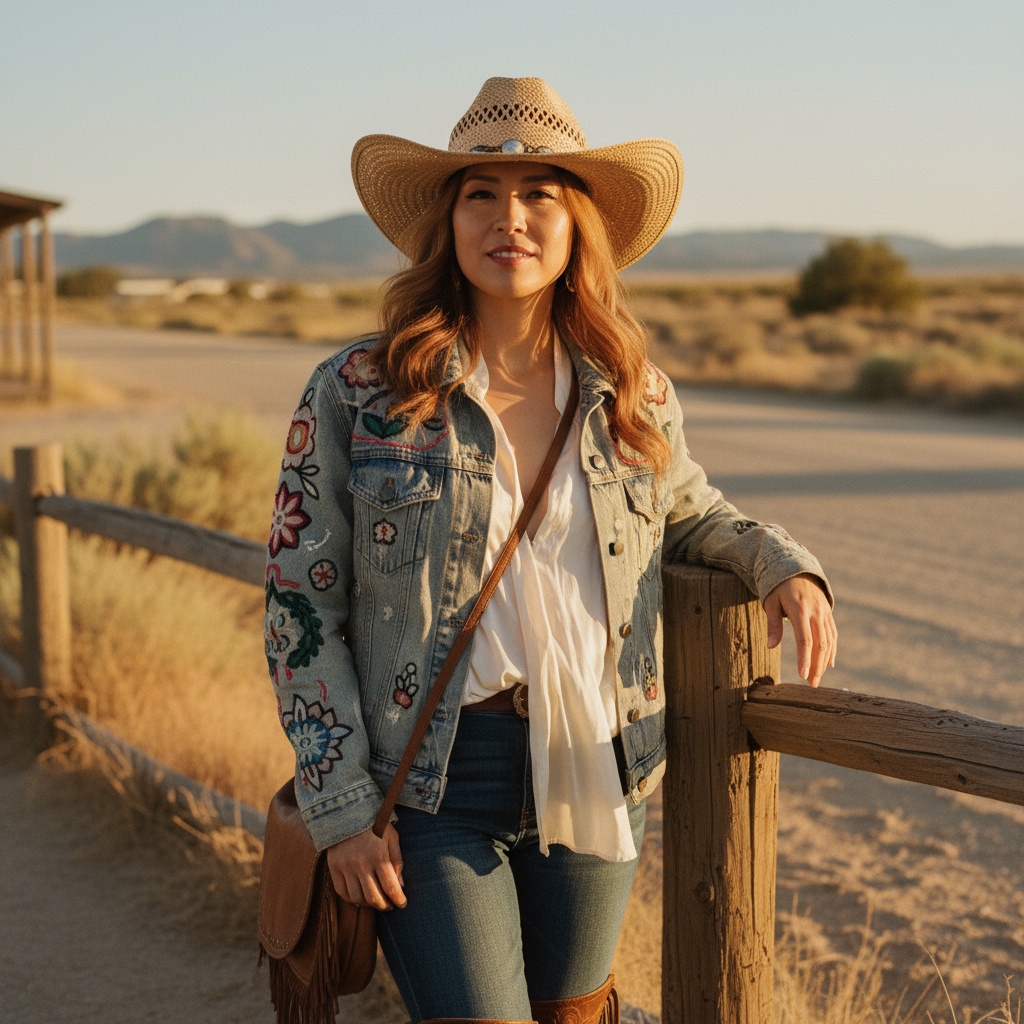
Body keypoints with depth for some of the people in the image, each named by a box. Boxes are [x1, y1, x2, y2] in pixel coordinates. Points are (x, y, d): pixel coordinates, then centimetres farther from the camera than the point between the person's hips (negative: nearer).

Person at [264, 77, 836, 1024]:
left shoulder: (635, 399, 2)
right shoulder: (357, 394, -6)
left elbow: (689, 514, 22)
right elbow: (302, 608, -3)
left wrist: (781, 563, 1)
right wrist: (341, 804, -8)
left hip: (593, 775, 3)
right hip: (430, 782, -3)